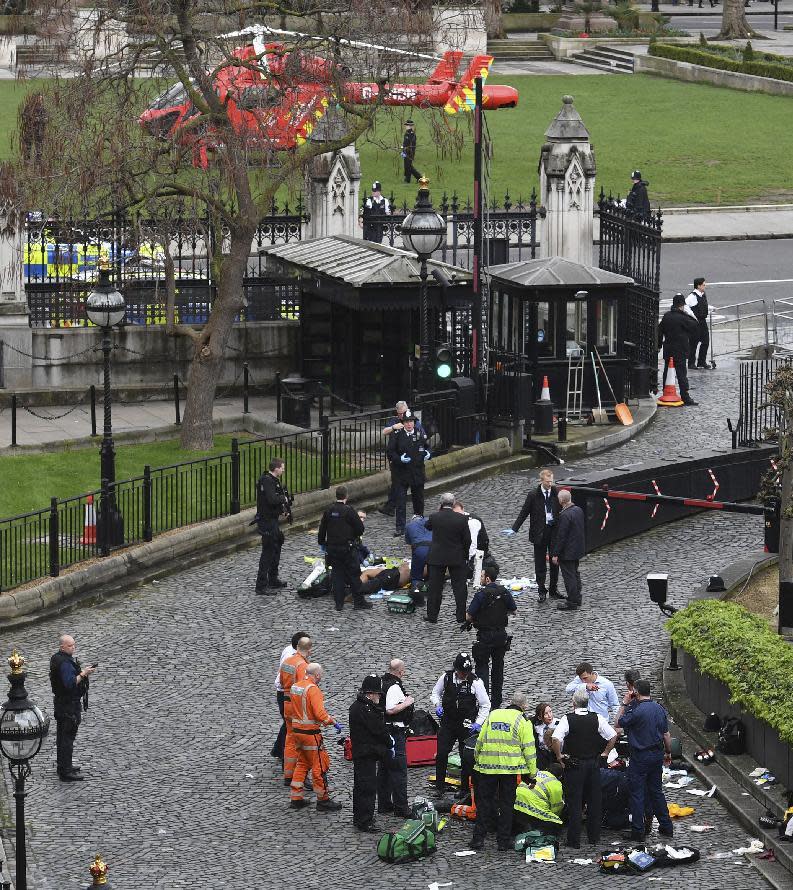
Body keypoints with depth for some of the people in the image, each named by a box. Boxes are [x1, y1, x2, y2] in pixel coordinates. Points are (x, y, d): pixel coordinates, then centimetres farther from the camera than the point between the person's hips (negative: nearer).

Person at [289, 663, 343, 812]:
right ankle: (323, 800, 8)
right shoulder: (313, 689, -20)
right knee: (320, 765, 2)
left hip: (297, 729, 8)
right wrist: (334, 723, -15)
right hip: (310, 733, -8)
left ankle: (296, 798, 22)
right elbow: (320, 714, -26)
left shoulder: (294, 687, 7)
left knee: (302, 763, 19)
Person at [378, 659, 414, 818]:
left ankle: (384, 804, 23)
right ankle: (401, 808, -4)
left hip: (383, 732, 10)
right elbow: (390, 710, -27)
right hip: (395, 732, -10)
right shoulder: (395, 687, -19)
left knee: (383, 770, 15)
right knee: (399, 771, -6)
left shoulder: (384, 683, 11)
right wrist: (406, 703, -16)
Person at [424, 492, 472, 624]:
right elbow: (467, 540, -5)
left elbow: (427, 526, 11)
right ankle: (461, 617, 13)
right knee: (459, 587, 10)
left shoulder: (434, 517, -12)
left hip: (436, 558, 0)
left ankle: (432, 616, 13)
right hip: (457, 558, 0)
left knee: (434, 587, 9)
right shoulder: (461, 519, -11)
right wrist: (465, 556, 10)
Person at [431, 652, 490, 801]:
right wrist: (438, 705, -6)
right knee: (441, 755, -4)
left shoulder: (475, 682, -10)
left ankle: (465, 789, 14)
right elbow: (435, 693, 15)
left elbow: (485, 705, -3)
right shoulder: (446, 677, -2)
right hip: (447, 722, 2)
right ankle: (440, 787, 6)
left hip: (467, 725, -2)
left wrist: (478, 723, -12)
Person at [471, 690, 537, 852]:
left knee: (484, 803, 10)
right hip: (510, 767, -3)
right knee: (507, 805, 7)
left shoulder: (492, 716, 10)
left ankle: (478, 839, 8)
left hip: (487, 766, 3)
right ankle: (503, 841, 9)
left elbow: (479, 742, 13)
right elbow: (529, 749, -4)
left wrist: (477, 760, 24)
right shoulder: (523, 721, -1)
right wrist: (532, 774, 1)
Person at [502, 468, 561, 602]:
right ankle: (541, 591, 13)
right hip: (540, 533, -2)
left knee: (555, 561, 9)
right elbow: (524, 513, -2)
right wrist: (514, 529, -8)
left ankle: (553, 591, 20)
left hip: (554, 531, 2)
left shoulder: (557, 493, -1)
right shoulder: (533, 495, -6)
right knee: (540, 563, 4)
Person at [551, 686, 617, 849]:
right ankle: (594, 837, 19)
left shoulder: (568, 719, -11)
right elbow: (613, 736, 1)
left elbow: (555, 739, -22)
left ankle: (574, 840, 1)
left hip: (573, 765, -3)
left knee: (574, 803, 1)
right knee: (594, 801, 13)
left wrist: (559, 757, -9)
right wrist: (605, 753, 10)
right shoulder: (597, 718, -1)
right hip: (594, 763, 3)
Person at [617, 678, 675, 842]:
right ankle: (666, 827, 22)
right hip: (657, 754, 7)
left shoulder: (636, 710, -19)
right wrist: (668, 752, 22)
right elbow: (666, 734, 10)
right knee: (656, 790, 18)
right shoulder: (659, 709, 3)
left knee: (636, 793, 1)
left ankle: (638, 831, 1)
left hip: (640, 756, -7)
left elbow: (621, 723, -5)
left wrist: (625, 704, 1)